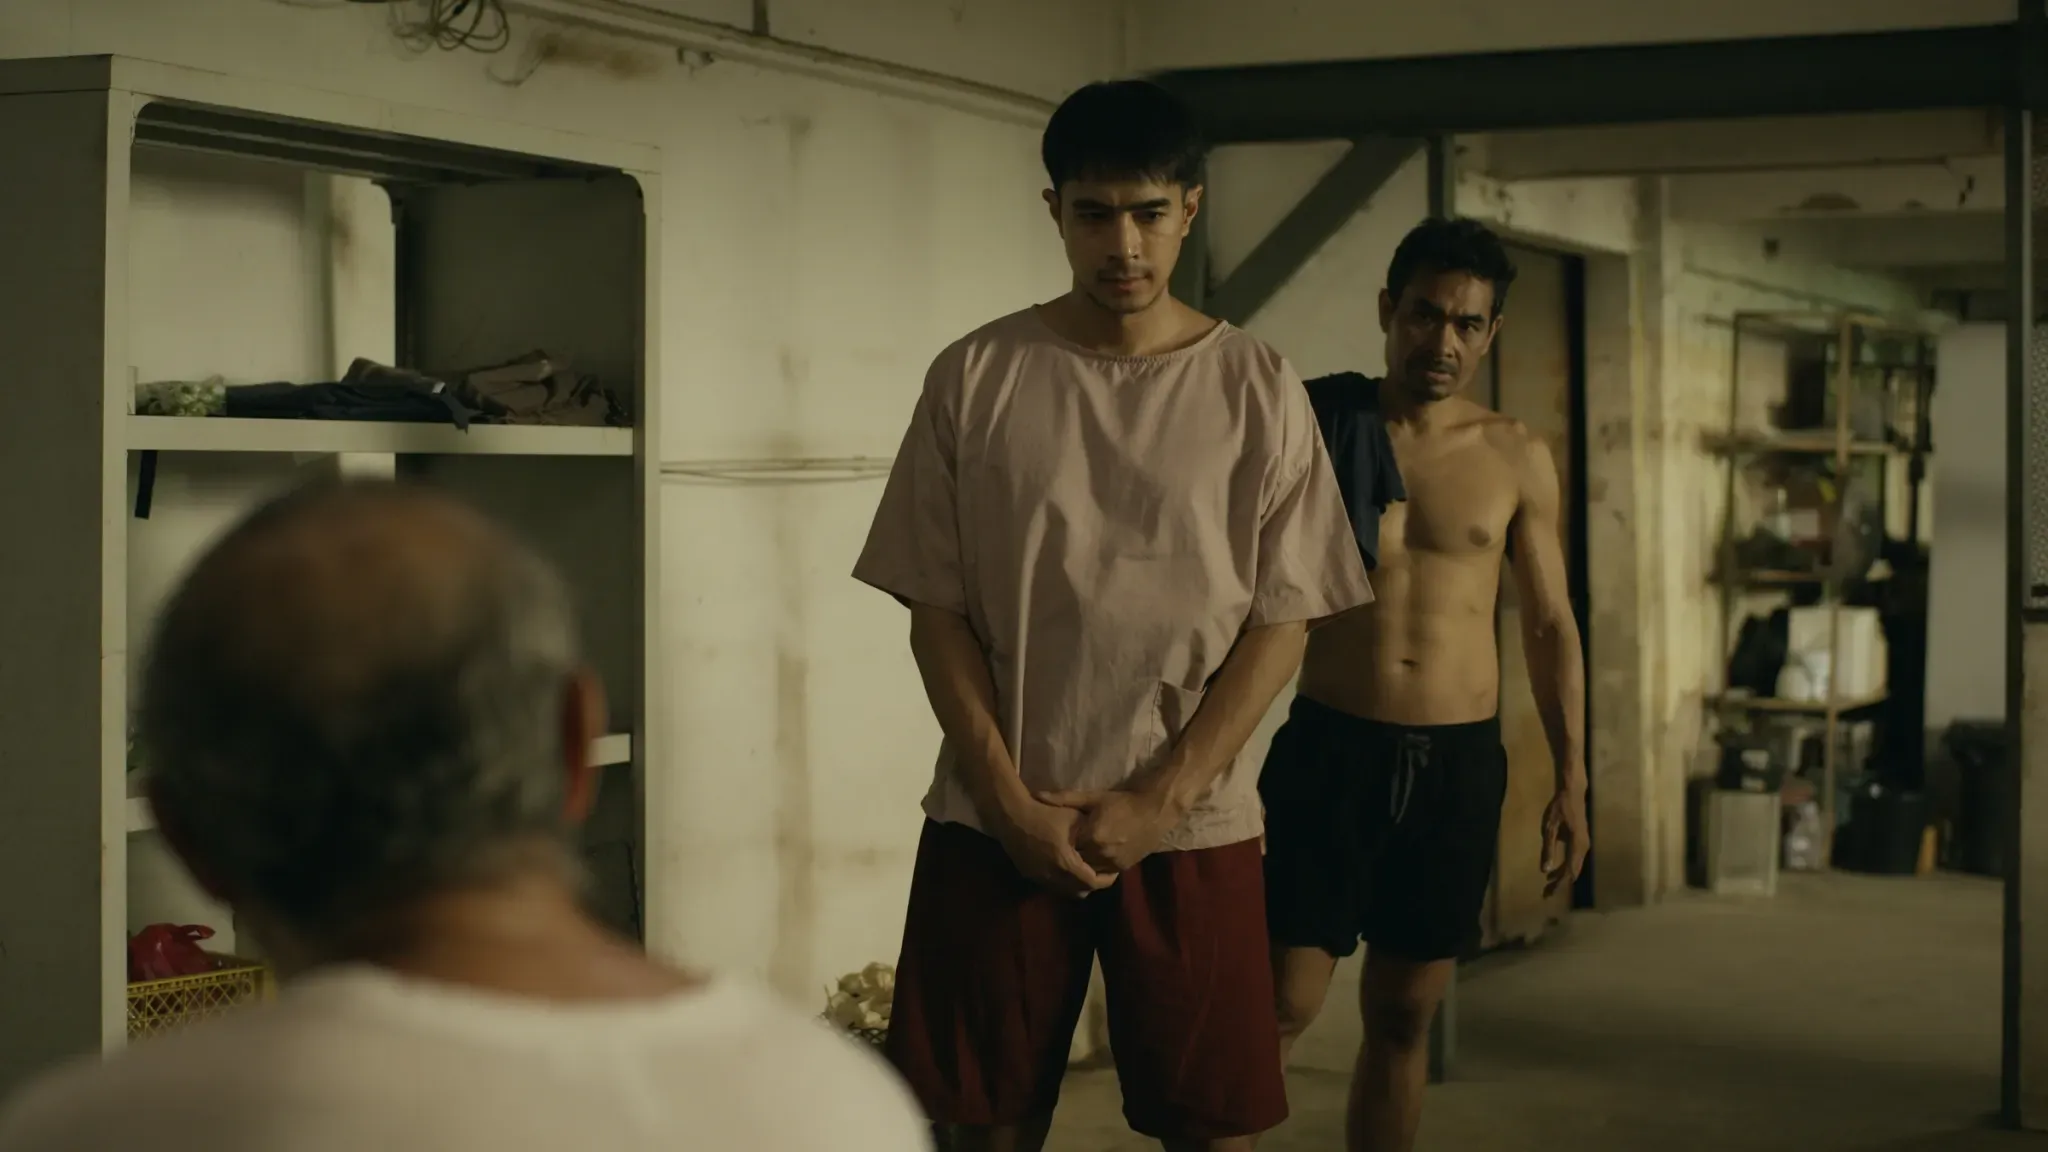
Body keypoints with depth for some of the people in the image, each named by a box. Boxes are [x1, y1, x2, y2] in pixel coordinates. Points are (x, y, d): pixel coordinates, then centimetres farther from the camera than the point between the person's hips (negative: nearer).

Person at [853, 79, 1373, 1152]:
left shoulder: (1257, 388, 1)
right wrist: (1010, 801, -8)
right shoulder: (976, 378, 1)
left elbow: (1281, 621, 0)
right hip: (995, 822, 0)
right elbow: (935, 610, 1)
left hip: (1192, 825, 0)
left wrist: (1159, 800, -9)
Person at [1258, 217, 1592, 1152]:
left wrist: (1570, 778, 6)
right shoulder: (1315, 429, -1)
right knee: (1282, 1002, -8)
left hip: (1460, 761, 2)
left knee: (1403, 1013, 9)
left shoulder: (1517, 459, 5)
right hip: (1330, 747, -2)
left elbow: (1550, 626, 11)